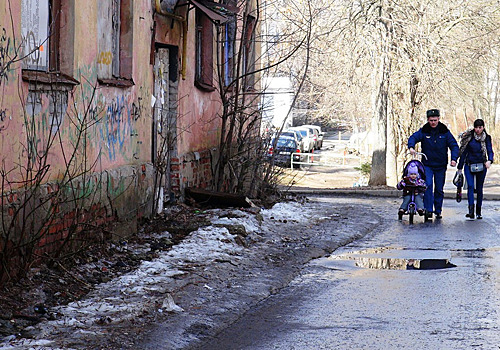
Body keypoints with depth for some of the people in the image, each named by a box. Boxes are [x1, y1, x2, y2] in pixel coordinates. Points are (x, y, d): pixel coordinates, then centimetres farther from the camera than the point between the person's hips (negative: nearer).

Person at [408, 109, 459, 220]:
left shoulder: (445, 132, 0)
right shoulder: (423, 131, -2)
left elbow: (454, 145, 0)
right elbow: (413, 138, -12)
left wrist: (454, 158, -15)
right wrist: (411, 147, -35)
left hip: (441, 166, 1)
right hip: (427, 164, -1)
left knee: (439, 189, 9)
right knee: (428, 185, -18)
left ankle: (438, 211, 20)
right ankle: (428, 209, -18)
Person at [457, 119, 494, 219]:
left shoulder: (486, 138, 3)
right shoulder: (469, 137, -1)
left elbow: (490, 151, -4)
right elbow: (464, 152, 4)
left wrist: (489, 160, -27)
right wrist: (460, 167, 5)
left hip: (481, 166, 1)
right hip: (469, 165, -1)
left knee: (479, 188, 7)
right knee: (470, 186, -18)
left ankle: (478, 212, 19)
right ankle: (471, 210, -28)